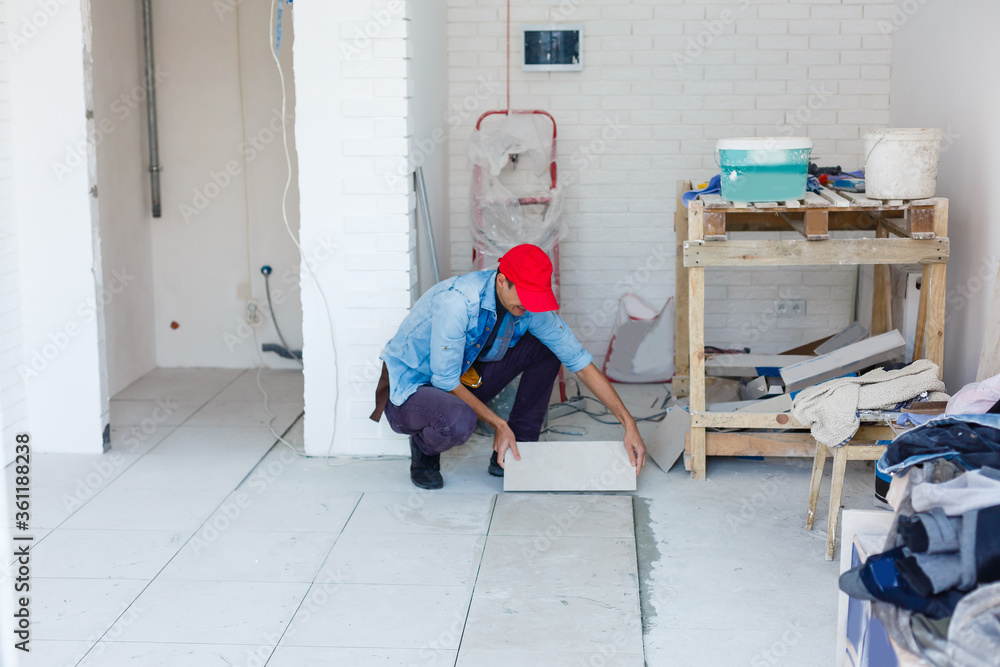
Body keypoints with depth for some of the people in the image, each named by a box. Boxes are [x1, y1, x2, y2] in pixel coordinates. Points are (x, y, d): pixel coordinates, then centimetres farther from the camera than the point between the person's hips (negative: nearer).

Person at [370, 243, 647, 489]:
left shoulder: (532, 308, -13)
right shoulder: (458, 301, -33)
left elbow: (581, 362, -10)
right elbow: (446, 380, -27)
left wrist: (629, 424, -15)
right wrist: (497, 423, -22)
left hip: (464, 379, 7)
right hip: (409, 388, -6)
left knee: (546, 348, -5)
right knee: (460, 422, -40)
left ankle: (515, 452, 1)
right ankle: (424, 449, -2)